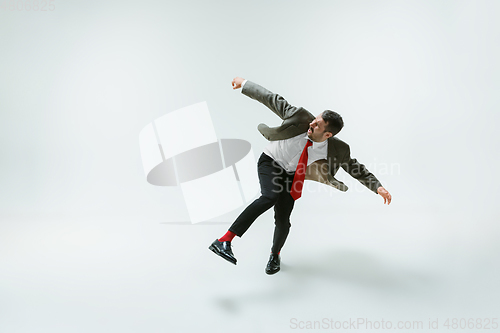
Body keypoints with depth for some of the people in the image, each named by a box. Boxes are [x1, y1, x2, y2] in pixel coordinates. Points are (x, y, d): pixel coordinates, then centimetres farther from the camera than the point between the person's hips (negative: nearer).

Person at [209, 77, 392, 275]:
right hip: (270, 162, -2)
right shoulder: (300, 118, -27)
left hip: (292, 175, 2)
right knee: (270, 197, -32)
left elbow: (356, 169, -9)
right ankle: (224, 241, -33)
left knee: (282, 220, -6)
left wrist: (378, 187, -21)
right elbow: (273, 100, -16)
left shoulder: (337, 150, -22)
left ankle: (275, 255, 29)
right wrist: (245, 84, -8)